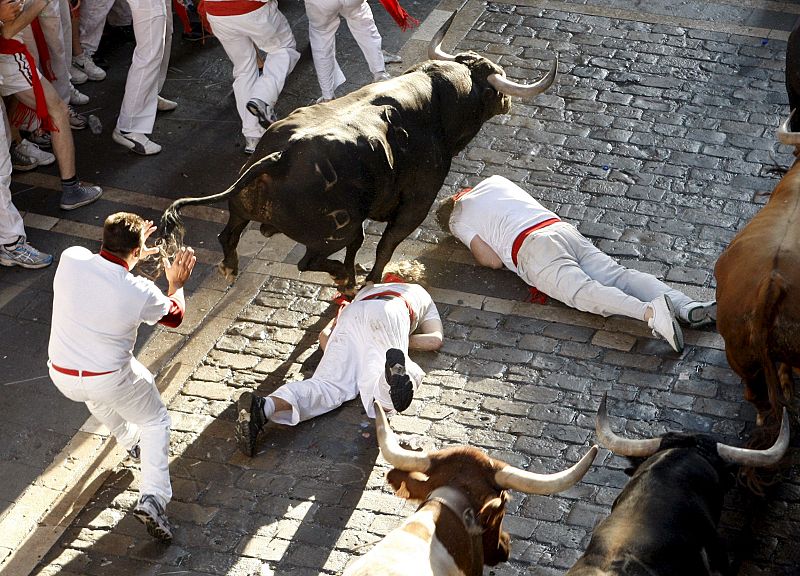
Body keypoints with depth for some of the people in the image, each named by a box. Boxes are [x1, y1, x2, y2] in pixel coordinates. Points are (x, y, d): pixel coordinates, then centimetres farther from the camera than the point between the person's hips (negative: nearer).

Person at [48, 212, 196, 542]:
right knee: (156, 422, 19)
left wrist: (128, 257, 18)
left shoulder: (70, 258, -16)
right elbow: (174, 316, 1)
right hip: (111, 378, -4)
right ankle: (152, 498, 3)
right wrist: (177, 283, 18)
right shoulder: (140, 293, -22)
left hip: (62, 377, 4)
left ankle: (131, 441, 55)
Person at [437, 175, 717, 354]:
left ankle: (650, 310, -54)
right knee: (618, 276, -11)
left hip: (532, 250, -6)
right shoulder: (495, 180, 34)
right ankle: (687, 306, -34)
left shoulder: (459, 219, 17)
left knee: (582, 291, -26)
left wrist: (476, 244, 27)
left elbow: (493, 261, 8)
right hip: (564, 228, 6)